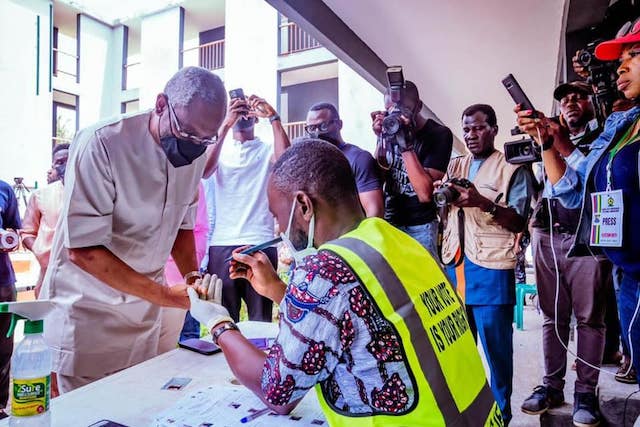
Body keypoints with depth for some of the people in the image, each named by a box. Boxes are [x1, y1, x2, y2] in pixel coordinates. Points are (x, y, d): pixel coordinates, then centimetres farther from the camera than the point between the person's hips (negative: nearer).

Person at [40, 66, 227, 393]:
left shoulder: (196, 153, -4)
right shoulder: (101, 144, -22)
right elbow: (83, 249, -23)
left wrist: (192, 275, -9)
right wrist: (166, 295, -25)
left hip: (146, 312, 5)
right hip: (86, 312, -4)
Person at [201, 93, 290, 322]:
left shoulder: (267, 149, 10)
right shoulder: (219, 148, 12)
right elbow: (203, 171, -9)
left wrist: (274, 117, -14)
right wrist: (225, 125, -14)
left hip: (261, 244, -1)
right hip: (222, 244, 1)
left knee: (261, 319, 3)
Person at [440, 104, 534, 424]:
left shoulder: (512, 169, 1)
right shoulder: (455, 166, 16)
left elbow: (519, 222, -8)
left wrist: (483, 202, -23)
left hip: (490, 267, -5)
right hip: (454, 263, 5)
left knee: (495, 343, 2)